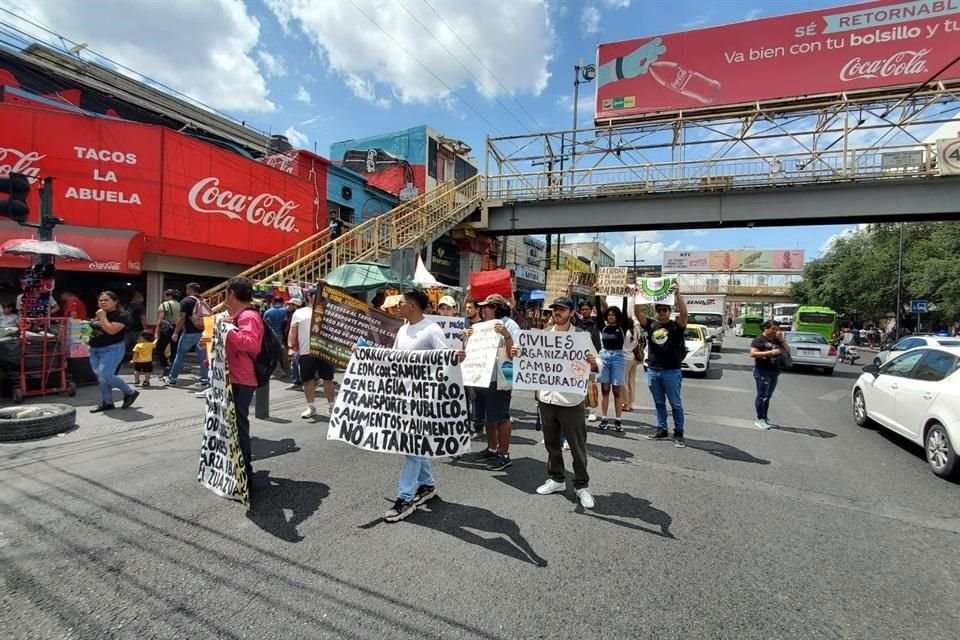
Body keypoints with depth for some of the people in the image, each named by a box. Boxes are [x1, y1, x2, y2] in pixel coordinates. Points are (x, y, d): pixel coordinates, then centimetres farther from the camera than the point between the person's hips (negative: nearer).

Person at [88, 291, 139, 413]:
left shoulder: (121, 316, -13)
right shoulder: (97, 315, 14)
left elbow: (111, 330, -25)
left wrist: (103, 317, -17)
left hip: (112, 349, -9)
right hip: (95, 350, 9)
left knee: (106, 376, -15)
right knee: (100, 378, 8)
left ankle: (130, 393, 3)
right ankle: (107, 403, 15)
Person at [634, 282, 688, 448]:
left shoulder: (676, 325, -3)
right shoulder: (650, 324, 6)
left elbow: (684, 312, -21)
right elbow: (637, 312, -4)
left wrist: (677, 294, -29)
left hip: (672, 372, -3)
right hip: (652, 371, 4)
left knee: (675, 404, 6)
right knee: (659, 403, 14)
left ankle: (678, 434, 15)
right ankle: (662, 430, 25)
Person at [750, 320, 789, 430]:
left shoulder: (776, 340, 12)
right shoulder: (759, 339, -8)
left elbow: (787, 350, 12)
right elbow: (753, 353, -18)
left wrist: (781, 339, -1)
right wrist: (770, 352, -23)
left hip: (774, 372, 7)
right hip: (762, 372, -7)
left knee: (768, 397, 12)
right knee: (762, 396, -3)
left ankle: (765, 418, 20)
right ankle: (759, 419, 4)